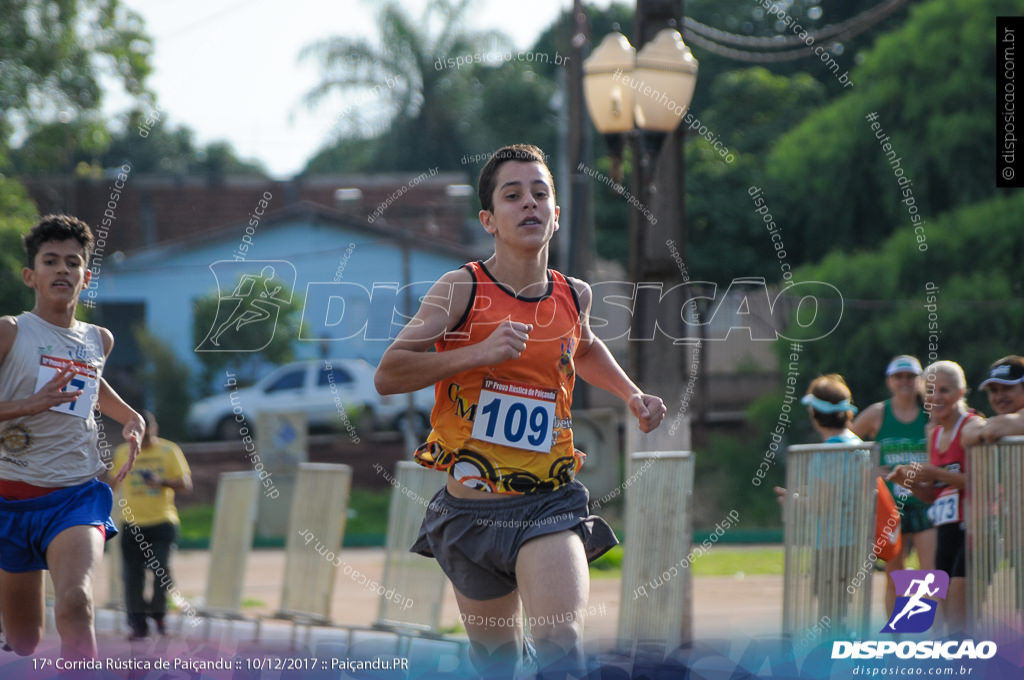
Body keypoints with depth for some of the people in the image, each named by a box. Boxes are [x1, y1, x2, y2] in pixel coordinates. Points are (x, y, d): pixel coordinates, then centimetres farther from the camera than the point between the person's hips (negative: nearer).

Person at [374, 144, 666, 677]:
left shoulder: (573, 295, 6)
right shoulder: (462, 289, -7)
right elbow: (387, 375, -14)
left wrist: (632, 396, 17)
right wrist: (480, 352, -23)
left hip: (550, 505, 1)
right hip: (473, 508, -1)